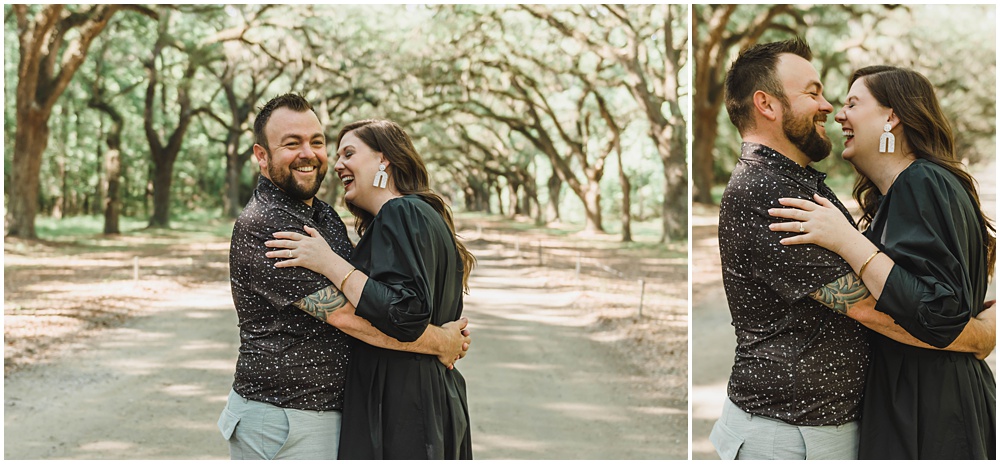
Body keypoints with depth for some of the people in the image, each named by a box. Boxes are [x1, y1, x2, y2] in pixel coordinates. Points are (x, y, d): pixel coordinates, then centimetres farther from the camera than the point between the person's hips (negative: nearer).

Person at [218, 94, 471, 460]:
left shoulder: (325, 216, 12)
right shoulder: (261, 227, -18)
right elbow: (343, 313, -23)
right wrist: (439, 341, -14)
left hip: (332, 412, 9)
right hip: (281, 423, -9)